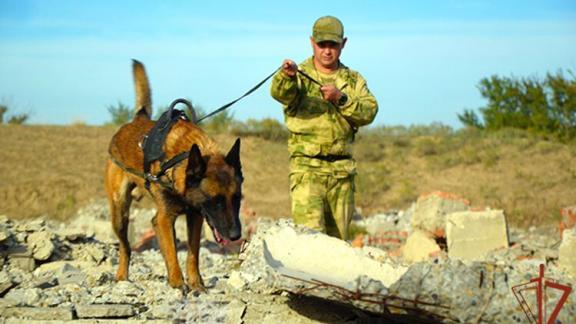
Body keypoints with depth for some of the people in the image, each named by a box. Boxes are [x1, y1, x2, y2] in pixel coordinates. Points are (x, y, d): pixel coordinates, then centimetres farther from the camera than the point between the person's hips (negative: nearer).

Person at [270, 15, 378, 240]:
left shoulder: (353, 80, 14)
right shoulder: (300, 76, 2)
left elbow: (369, 112, -1)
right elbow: (280, 94, -21)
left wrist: (341, 99, -17)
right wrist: (287, 76, -43)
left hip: (342, 170, 4)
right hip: (307, 167, -4)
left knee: (338, 237, 10)